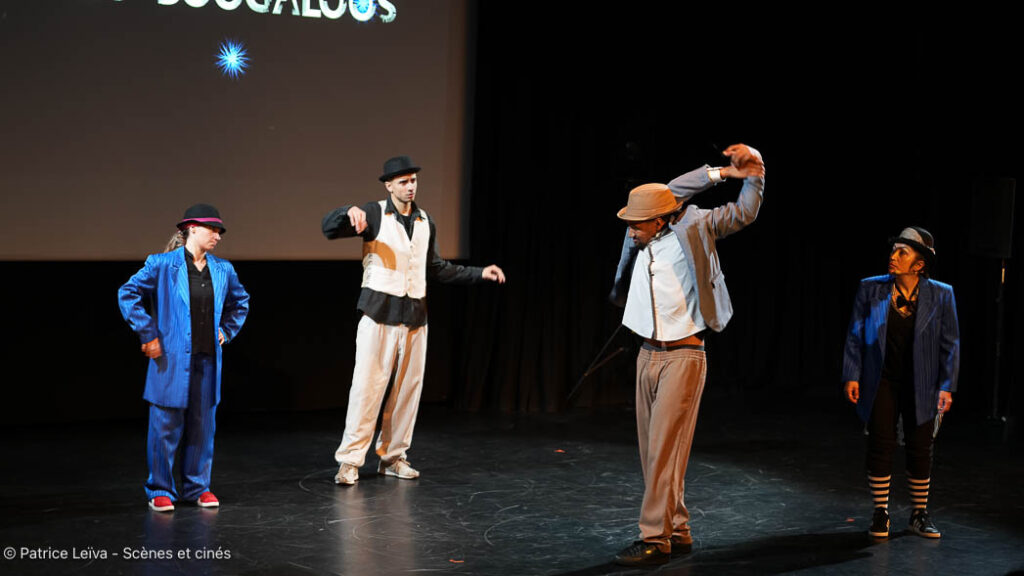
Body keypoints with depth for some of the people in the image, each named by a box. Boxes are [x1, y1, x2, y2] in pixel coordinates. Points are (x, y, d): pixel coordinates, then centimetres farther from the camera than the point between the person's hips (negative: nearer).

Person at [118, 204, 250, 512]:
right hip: (172, 360, -4)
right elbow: (128, 294, -4)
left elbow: (240, 301, 28)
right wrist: (148, 335, -7)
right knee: (166, 426, -1)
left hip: (207, 360, 5)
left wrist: (227, 331, 16)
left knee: (203, 426, 8)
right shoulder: (162, 265, -5)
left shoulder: (222, 270, 10)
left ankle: (197, 487, 21)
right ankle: (160, 490, 11)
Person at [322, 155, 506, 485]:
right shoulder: (374, 214, -2)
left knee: (409, 388, 7)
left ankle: (392, 456, 18)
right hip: (380, 312, -5)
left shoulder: (425, 223, 14)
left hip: (414, 315, 5)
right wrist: (350, 212, -33)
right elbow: (329, 228, -11)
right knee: (367, 386, -8)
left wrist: (479, 273, 17)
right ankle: (350, 460, -2)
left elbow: (435, 269, 22)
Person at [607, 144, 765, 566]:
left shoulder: (689, 230, -6)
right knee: (651, 451, 8)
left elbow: (744, 214, 1)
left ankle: (655, 539, -7)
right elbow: (670, 193, 6)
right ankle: (677, 532, 18)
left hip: (683, 356, -7)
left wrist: (753, 176, -11)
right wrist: (719, 173, 6)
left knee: (664, 450, -10)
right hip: (648, 354, 7)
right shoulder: (641, 238, 7)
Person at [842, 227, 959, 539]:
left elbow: (950, 343, -2)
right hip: (881, 383, 0)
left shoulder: (940, 295, -6)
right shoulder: (871, 289, -4)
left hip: (920, 386, 0)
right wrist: (852, 376, -4)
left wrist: (947, 386, -6)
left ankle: (920, 515, 22)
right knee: (881, 447, 1)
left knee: (920, 451, 6)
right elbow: (855, 335, 1)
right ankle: (880, 515, 14)